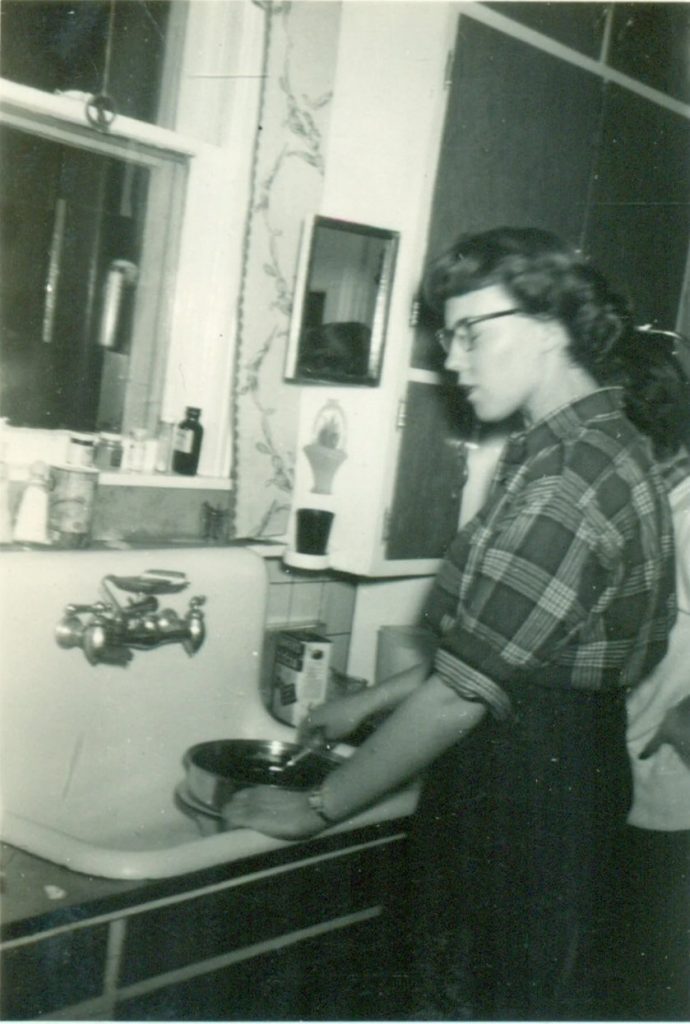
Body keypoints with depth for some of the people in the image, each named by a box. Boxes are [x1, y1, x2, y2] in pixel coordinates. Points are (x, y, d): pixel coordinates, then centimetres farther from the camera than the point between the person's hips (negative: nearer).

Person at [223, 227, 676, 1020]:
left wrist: (316, 808, -12)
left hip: (531, 815, -9)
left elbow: (463, 690, -22)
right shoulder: (598, 449, 11)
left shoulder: (573, 476, -23)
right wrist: (369, 703, 16)